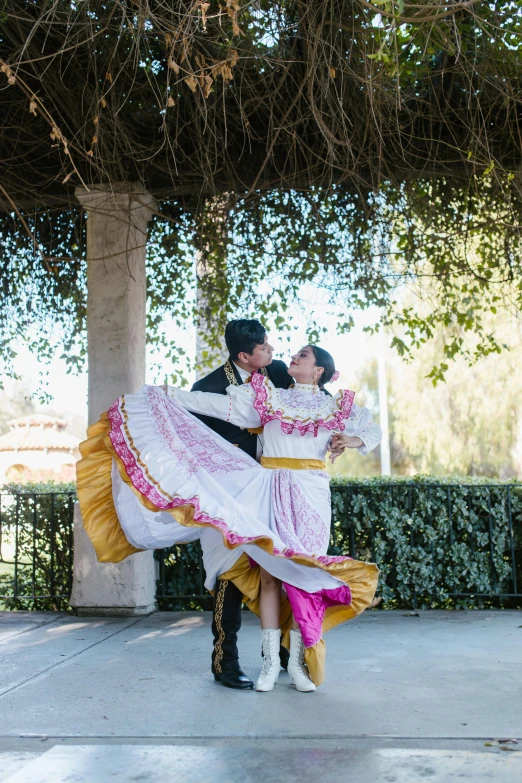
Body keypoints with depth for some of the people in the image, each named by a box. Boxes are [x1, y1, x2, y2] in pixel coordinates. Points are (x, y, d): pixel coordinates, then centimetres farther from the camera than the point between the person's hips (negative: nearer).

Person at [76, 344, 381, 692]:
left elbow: (373, 430, 12)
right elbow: (214, 404, 8)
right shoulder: (268, 395, 12)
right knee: (268, 573, -2)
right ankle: (271, 660, 7)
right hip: (269, 491, 1)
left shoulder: (335, 407, 9)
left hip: (310, 494, -1)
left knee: (302, 572, -4)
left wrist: (353, 440, -10)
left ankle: (297, 660, 8)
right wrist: (168, 394, 4)